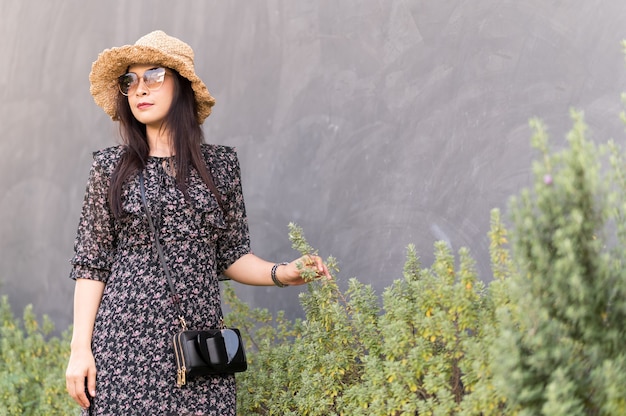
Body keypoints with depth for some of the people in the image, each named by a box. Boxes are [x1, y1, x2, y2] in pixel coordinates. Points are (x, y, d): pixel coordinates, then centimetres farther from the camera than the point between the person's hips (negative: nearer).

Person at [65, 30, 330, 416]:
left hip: (200, 344, 1)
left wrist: (281, 273, -7)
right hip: (126, 342, -1)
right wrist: (80, 348, -3)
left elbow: (231, 257, 11)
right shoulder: (111, 167, 4)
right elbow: (91, 265, 3)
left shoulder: (221, 164, 7)